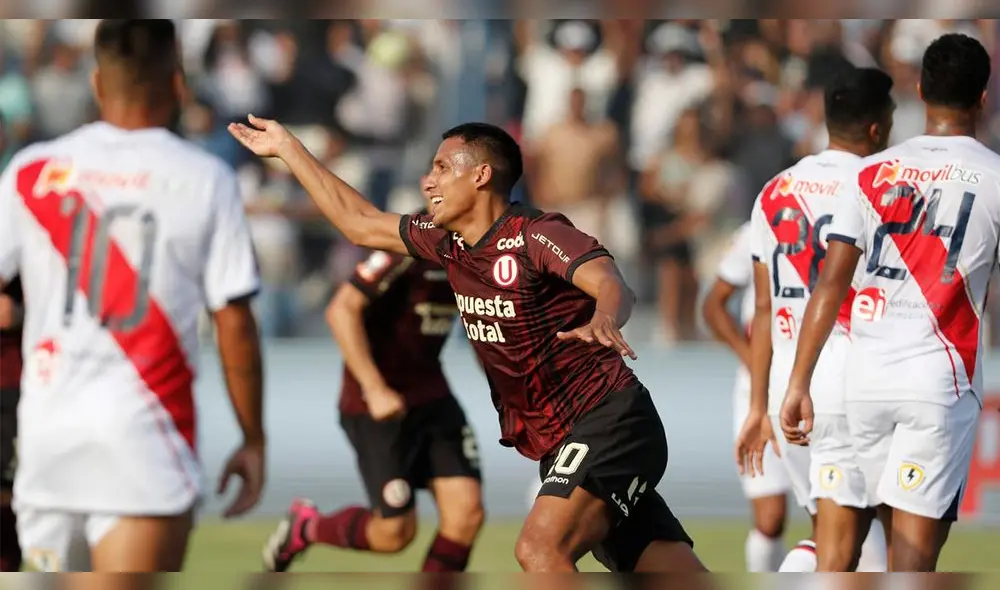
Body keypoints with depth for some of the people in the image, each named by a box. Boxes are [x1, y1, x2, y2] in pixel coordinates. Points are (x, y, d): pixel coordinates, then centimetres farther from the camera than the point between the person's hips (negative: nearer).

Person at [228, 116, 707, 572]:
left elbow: (611, 284, -32)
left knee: (540, 549, -26)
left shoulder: (537, 236, -14)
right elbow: (360, 224, 24)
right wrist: (287, 147, 27)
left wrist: (602, 320, -55)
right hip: (561, 445, 8)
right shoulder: (450, 244, 10)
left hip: (609, 422, -8)